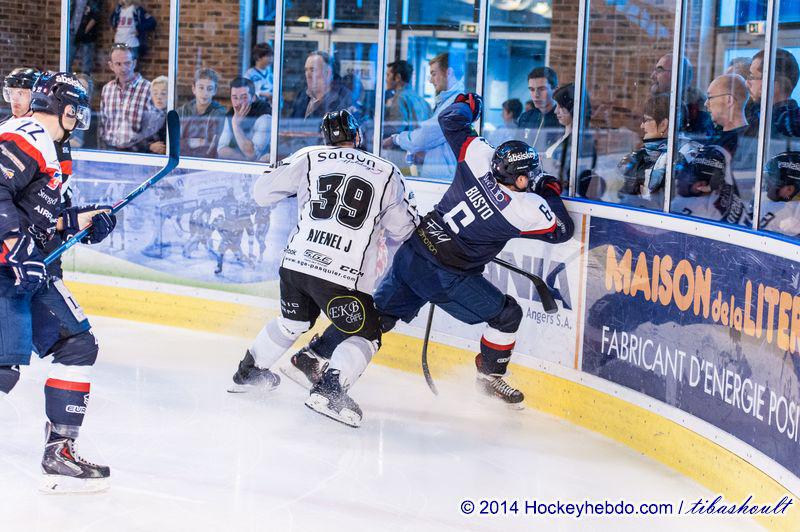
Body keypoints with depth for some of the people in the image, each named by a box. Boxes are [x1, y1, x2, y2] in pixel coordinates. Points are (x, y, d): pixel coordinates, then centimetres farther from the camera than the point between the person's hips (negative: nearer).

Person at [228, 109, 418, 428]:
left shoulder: (308, 158, 8)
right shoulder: (387, 173, 7)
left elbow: (262, 194, 13)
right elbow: (402, 230, 13)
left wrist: (290, 177, 32)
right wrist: (409, 209, 35)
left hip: (295, 263, 4)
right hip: (343, 276, -4)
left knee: (293, 321, 31)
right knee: (366, 337, 10)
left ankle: (248, 372, 41)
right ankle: (328, 389, -11)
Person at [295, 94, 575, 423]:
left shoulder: (480, 157, -8)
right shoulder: (525, 210, -18)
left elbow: (452, 121, 2)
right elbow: (562, 230, -1)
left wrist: (465, 103, 23)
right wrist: (550, 192, 11)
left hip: (412, 251, 6)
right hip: (445, 276, -6)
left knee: (381, 313, 19)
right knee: (507, 315, 10)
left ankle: (314, 353, 23)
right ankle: (490, 377, 25)